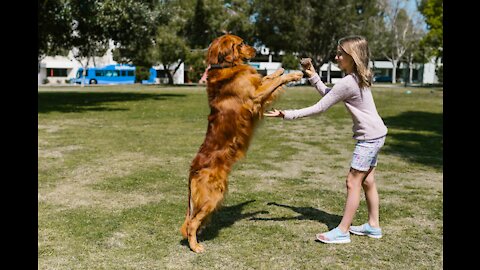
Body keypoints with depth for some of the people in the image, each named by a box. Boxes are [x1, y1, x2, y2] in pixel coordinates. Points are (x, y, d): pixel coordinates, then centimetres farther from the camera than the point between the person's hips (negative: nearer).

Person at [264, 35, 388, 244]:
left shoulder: (347, 82, -22)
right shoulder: (358, 78, 9)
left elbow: (319, 108, -21)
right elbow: (327, 94, 18)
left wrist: (287, 115, -21)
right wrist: (313, 76, 9)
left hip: (370, 137, -10)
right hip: (374, 135, 10)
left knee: (353, 182, -5)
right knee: (367, 181, 16)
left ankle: (342, 231, 2)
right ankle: (373, 226, 27)